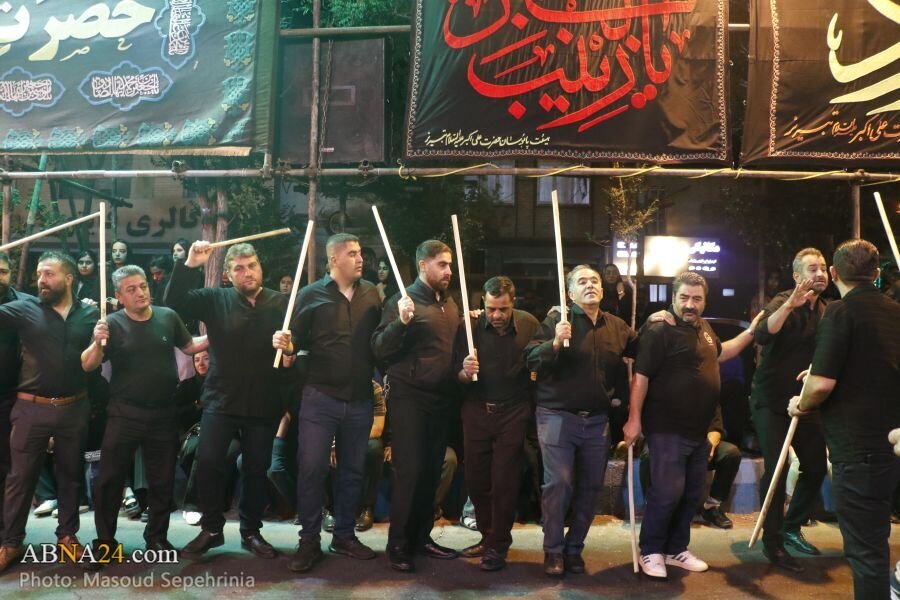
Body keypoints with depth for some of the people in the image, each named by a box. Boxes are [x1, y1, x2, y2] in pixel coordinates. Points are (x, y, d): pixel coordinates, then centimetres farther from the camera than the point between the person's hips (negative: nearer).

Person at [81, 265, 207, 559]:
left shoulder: (168, 316, -3)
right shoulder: (112, 324, -8)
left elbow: (189, 347, 11)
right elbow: (88, 366, -13)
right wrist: (97, 342, -32)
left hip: (164, 414, 2)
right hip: (125, 414, -2)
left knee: (162, 481, 12)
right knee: (110, 478, 4)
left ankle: (157, 537, 28)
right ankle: (104, 540, 21)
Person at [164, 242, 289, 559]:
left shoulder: (281, 303, 2)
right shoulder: (215, 299, 2)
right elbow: (174, 301, -6)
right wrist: (188, 265, -17)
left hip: (264, 403, 0)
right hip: (221, 399, 0)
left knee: (257, 469, 9)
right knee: (207, 462, -5)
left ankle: (251, 531, 26)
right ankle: (211, 529, 16)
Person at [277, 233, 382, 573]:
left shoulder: (370, 292, 6)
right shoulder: (311, 294, -2)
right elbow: (297, 338, -4)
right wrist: (287, 345, -24)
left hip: (360, 399, 3)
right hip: (319, 398, -3)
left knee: (353, 469, 12)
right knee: (311, 468, -1)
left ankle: (345, 536, 28)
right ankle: (309, 541, 15)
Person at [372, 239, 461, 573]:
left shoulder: (450, 303, 13)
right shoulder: (403, 300, -9)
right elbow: (380, 350, -16)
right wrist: (401, 322, -30)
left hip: (440, 398, 7)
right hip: (409, 398, -7)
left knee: (432, 470, 12)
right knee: (410, 471, -4)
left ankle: (421, 536, 26)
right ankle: (398, 544, 9)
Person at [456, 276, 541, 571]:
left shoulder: (530, 325, -8)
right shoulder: (471, 326, -9)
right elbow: (460, 378, -6)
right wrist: (465, 372, -26)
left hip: (513, 413, -2)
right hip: (477, 411, 2)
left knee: (504, 481, 2)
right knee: (475, 479, 9)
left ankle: (498, 545, 17)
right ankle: (488, 536, 28)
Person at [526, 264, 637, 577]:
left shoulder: (617, 326, 8)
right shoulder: (556, 319, -6)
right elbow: (531, 360, -14)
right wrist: (555, 343, -30)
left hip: (597, 420, 5)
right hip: (558, 416, -5)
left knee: (591, 487, 10)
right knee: (558, 484, -5)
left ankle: (574, 547, 26)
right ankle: (553, 551, 10)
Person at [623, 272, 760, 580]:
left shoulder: (704, 328, 11)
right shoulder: (659, 330, -16)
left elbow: (720, 353, 31)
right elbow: (641, 376, -20)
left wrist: (751, 332, 23)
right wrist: (634, 419, -23)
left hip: (699, 430, 8)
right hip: (668, 430, -8)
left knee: (691, 495, 15)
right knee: (667, 494, -6)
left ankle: (676, 549, 29)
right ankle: (651, 552, 12)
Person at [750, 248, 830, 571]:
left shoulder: (826, 312, 9)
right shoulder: (783, 302, -13)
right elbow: (762, 336, -32)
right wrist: (789, 305, -43)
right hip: (771, 400, -7)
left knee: (816, 466, 11)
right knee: (776, 470, -9)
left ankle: (792, 528, 29)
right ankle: (773, 543, 4)